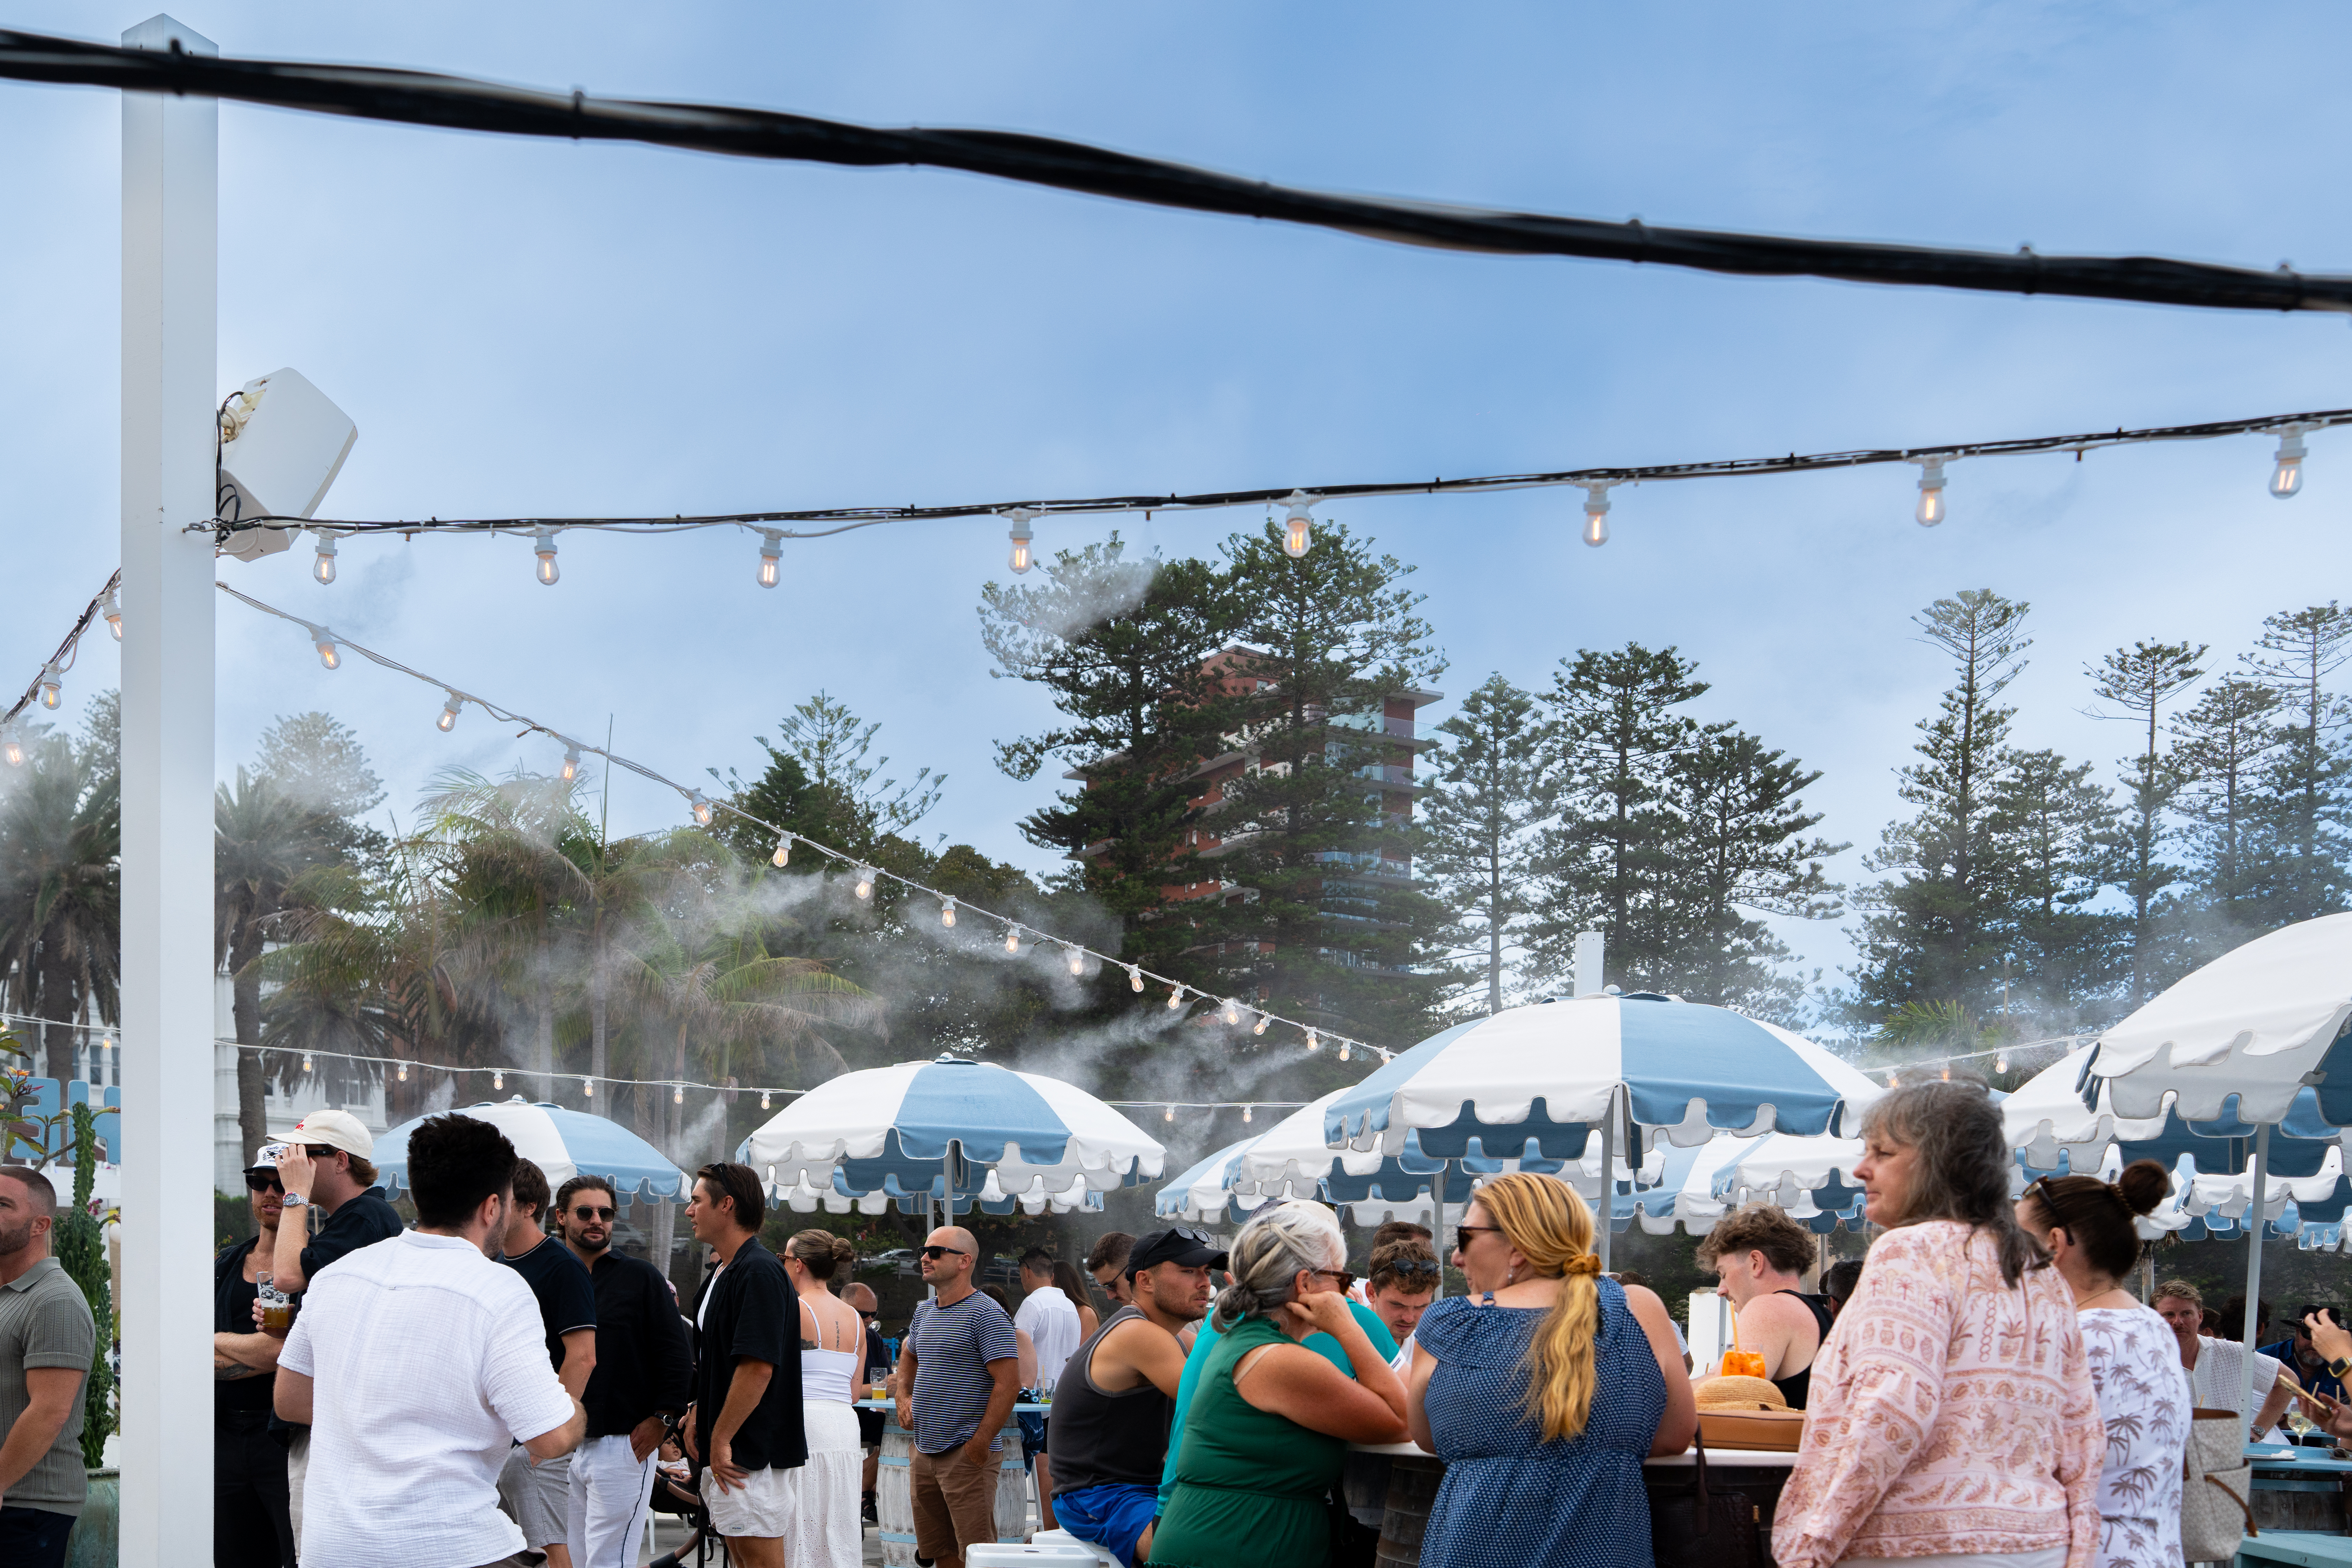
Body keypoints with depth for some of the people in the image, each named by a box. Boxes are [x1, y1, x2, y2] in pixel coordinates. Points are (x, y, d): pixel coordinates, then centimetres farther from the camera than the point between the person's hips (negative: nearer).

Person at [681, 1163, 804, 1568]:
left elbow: (758, 1367, -25)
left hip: (749, 1453, -11)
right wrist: (698, 1415, 16)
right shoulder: (723, 1275, 16)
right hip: (724, 1449, 11)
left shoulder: (758, 1272, -18)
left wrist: (721, 1440, -22)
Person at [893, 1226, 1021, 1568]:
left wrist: (980, 1444, -19)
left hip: (968, 1453, -8)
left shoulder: (986, 1315, -11)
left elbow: (1009, 1383, -17)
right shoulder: (924, 1312, 14)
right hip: (925, 1452, 8)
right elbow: (909, 1357, 34)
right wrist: (902, 1397, 13)